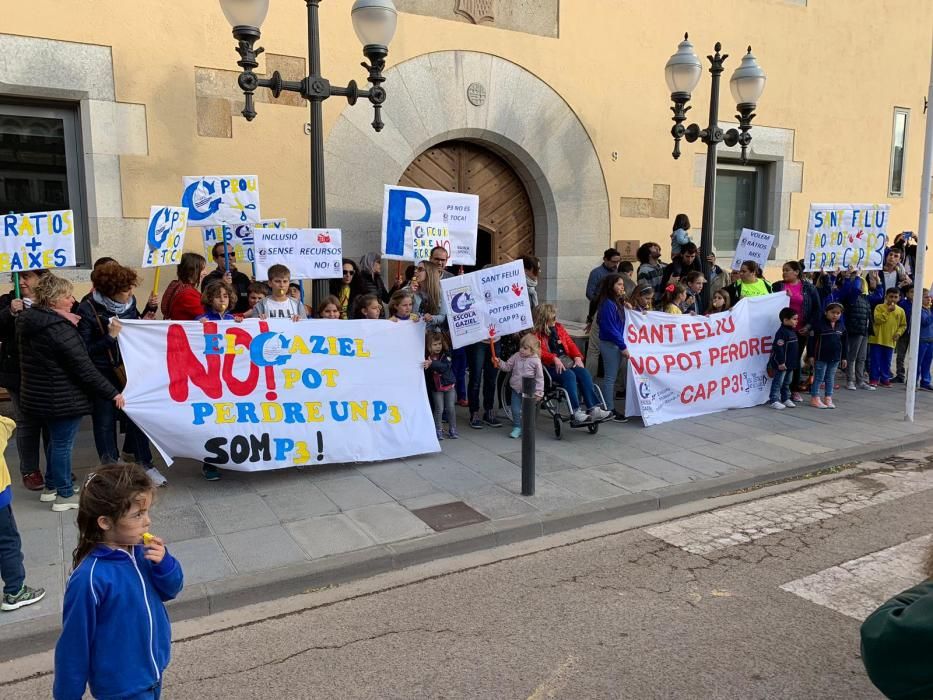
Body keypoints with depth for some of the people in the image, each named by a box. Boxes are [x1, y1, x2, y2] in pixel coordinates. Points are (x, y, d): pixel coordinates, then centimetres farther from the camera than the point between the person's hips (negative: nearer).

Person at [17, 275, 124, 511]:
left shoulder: (28, 321, 4)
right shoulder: (59, 329, -24)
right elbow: (84, 367, -24)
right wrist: (112, 393, -18)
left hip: (38, 395, 9)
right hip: (63, 398, -9)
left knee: (55, 440, 23)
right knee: (63, 443, 4)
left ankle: (51, 487, 36)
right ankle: (65, 495, 16)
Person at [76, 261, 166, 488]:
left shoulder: (129, 301, -3)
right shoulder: (88, 310, -16)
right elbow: (84, 350, -17)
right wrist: (109, 336, -25)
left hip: (129, 369, 4)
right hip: (102, 374, -4)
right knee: (105, 422, 9)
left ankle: (145, 464, 20)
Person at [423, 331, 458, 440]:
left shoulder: (446, 354, -10)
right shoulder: (425, 357, -10)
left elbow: (445, 366, -29)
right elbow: (424, 376, -8)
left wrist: (432, 364, -39)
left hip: (448, 385, 1)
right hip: (436, 388, -1)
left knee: (450, 408, 4)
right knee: (439, 409, -2)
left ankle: (452, 429, 19)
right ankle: (438, 430, 13)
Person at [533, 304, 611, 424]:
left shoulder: (558, 327, 19)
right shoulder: (537, 333, 0)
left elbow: (570, 343, 16)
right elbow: (539, 352, -13)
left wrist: (577, 357, -2)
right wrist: (555, 359, -27)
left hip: (567, 360, 6)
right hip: (551, 365, -6)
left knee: (584, 373, -21)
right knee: (569, 375, -33)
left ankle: (593, 409, -26)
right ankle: (576, 411, -34)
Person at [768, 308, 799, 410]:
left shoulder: (793, 331, 11)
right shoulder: (781, 332, -20)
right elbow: (778, 348, -24)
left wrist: (796, 360, 23)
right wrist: (780, 362, -24)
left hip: (791, 364, 9)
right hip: (781, 364, -9)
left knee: (787, 382, 17)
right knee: (778, 382, -4)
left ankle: (786, 398, 27)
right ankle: (774, 400, -1)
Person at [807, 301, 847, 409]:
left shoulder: (841, 326, 7)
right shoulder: (819, 324, -12)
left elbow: (843, 343, 14)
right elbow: (811, 340, -12)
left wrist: (843, 358, 14)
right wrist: (810, 355, -13)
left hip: (835, 358, 5)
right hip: (821, 357, -5)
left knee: (830, 379, 12)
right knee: (818, 378, 1)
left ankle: (828, 398, 20)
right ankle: (815, 398, 7)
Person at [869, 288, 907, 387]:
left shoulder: (900, 310, 6)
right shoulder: (879, 307, -4)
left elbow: (903, 325, 13)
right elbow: (877, 319, -17)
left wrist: (898, 333, -3)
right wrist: (888, 311, -19)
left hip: (890, 341, 3)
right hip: (877, 339, -3)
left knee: (886, 362, 9)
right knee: (875, 360, 2)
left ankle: (885, 379, 18)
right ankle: (874, 378, 10)